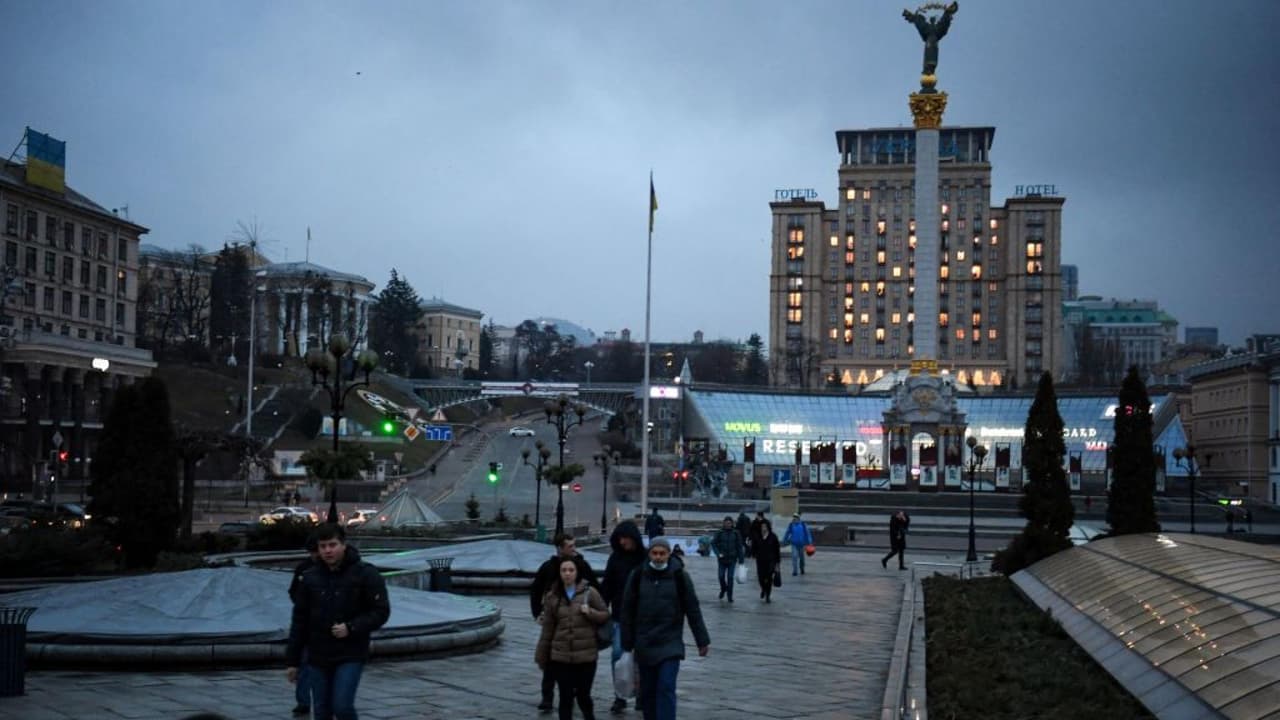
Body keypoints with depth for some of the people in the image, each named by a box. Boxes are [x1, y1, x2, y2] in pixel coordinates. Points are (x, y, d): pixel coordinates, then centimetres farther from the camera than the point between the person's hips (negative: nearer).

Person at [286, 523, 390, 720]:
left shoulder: (365, 574, -7)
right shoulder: (310, 578, 4)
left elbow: (381, 611, -7)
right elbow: (300, 621, 9)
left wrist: (351, 628, -20)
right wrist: (293, 661, 8)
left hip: (350, 656, -4)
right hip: (317, 658, 4)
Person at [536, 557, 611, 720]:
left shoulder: (589, 592, -3)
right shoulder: (552, 597, 4)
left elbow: (606, 614, 5)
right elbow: (547, 630, 8)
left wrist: (591, 612, -15)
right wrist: (541, 656, 9)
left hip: (586, 656, -1)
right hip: (561, 657, 2)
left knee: (583, 695, 4)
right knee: (565, 697, 5)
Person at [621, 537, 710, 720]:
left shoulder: (679, 576, -4)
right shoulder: (638, 576, -1)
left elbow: (693, 609, 1)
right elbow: (628, 611, 4)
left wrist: (702, 641, 3)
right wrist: (627, 644, 5)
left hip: (670, 644, -2)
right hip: (644, 645, 2)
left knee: (666, 688, -12)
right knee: (647, 691, 10)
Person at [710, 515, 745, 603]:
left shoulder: (735, 533, -2)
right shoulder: (720, 532, -4)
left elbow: (739, 546, 1)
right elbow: (713, 543, -2)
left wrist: (740, 560, 0)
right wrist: (718, 553, -16)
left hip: (732, 559, 0)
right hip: (722, 559, 0)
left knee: (730, 577, -2)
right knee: (721, 576, 0)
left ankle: (730, 597, 10)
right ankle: (723, 589, 31)